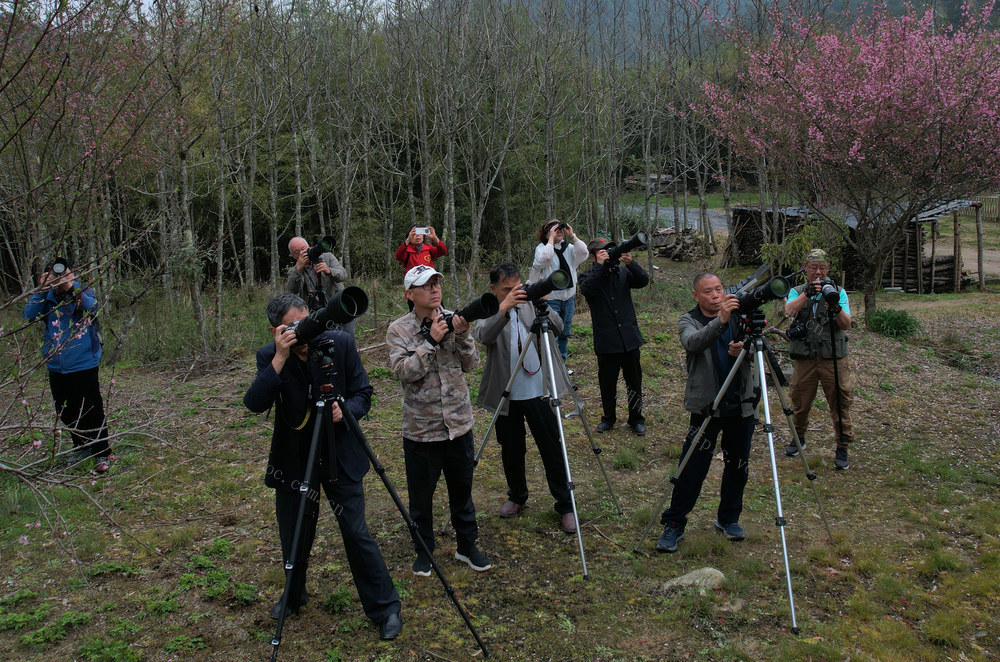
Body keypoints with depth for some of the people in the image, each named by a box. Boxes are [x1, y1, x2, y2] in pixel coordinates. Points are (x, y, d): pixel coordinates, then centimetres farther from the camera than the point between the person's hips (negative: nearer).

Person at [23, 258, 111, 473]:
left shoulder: (84, 293, -4)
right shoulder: (47, 299, 5)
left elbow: (92, 307, -26)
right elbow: (29, 315, -10)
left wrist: (70, 288, -36)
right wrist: (42, 290, -18)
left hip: (84, 366, -4)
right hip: (57, 367, 5)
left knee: (92, 412, -2)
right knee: (66, 412, 16)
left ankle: (102, 454, 10)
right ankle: (82, 447, 34)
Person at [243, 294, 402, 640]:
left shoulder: (341, 343, -10)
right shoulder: (269, 356, -9)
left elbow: (363, 394, -4)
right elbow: (253, 404, -23)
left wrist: (346, 410, -26)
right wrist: (280, 359, -32)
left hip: (340, 457, -1)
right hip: (293, 461, 2)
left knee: (357, 534, -4)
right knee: (294, 538, 13)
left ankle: (385, 608, 13)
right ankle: (293, 598, 42)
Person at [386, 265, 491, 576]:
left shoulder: (452, 320, 1)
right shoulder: (399, 330, -8)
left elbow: (470, 364, -3)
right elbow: (404, 371, -19)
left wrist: (462, 335, -18)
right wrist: (431, 341, -25)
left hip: (458, 424, 3)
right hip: (420, 429, -3)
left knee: (462, 491, 16)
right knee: (421, 496, 11)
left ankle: (467, 546, 33)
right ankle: (424, 551, 30)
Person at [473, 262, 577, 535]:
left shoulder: (529, 304, 2)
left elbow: (558, 327, -11)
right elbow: (483, 336, -26)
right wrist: (504, 308, -40)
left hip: (538, 392, 0)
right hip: (506, 396, 0)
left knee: (552, 449, 5)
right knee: (511, 451, 14)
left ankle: (565, 506, 18)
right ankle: (517, 496, 37)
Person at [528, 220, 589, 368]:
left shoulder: (569, 248, 8)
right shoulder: (542, 248, -5)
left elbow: (584, 252, -10)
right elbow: (545, 258, -28)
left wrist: (572, 235, -10)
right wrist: (551, 238, -19)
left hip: (569, 298, 6)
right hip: (550, 299, -6)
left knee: (565, 333, 15)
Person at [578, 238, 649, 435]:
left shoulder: (622, 272, 7)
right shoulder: (589, 276, 0)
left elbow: (643, 281, -8)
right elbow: (586, 288, -22)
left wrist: (631, 263, -23)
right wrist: (600, 266, -26)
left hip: (629, 338, 2)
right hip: (606, 341, -2)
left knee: (634, 381, 10)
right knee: (607, 382, 10)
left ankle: (636, 419, 25)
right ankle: (608, 418, 29)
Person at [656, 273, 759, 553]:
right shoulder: (688, 321, -3)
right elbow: (693, 343, -26)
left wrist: (743, 350, -23)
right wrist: (720, 321, -42)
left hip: (742, 404, 4)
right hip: (706, 405, -4)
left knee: (738, 466, 13)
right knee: (692, 469, -5)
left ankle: (729, 519, 31)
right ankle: (674, 525, 6)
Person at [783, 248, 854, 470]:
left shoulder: (838, 292, 5)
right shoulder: (797, 292, 8)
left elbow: (847, 325, -7)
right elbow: (789, 310, -15)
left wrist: (836, 308, -25)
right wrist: (807, 294, -28)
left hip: (834, 358, -1)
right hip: (804, 358, 1)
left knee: (840, 404, -2)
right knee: (800, 402, 11)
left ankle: (842, 448, 11)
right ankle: (799, 438, 33)